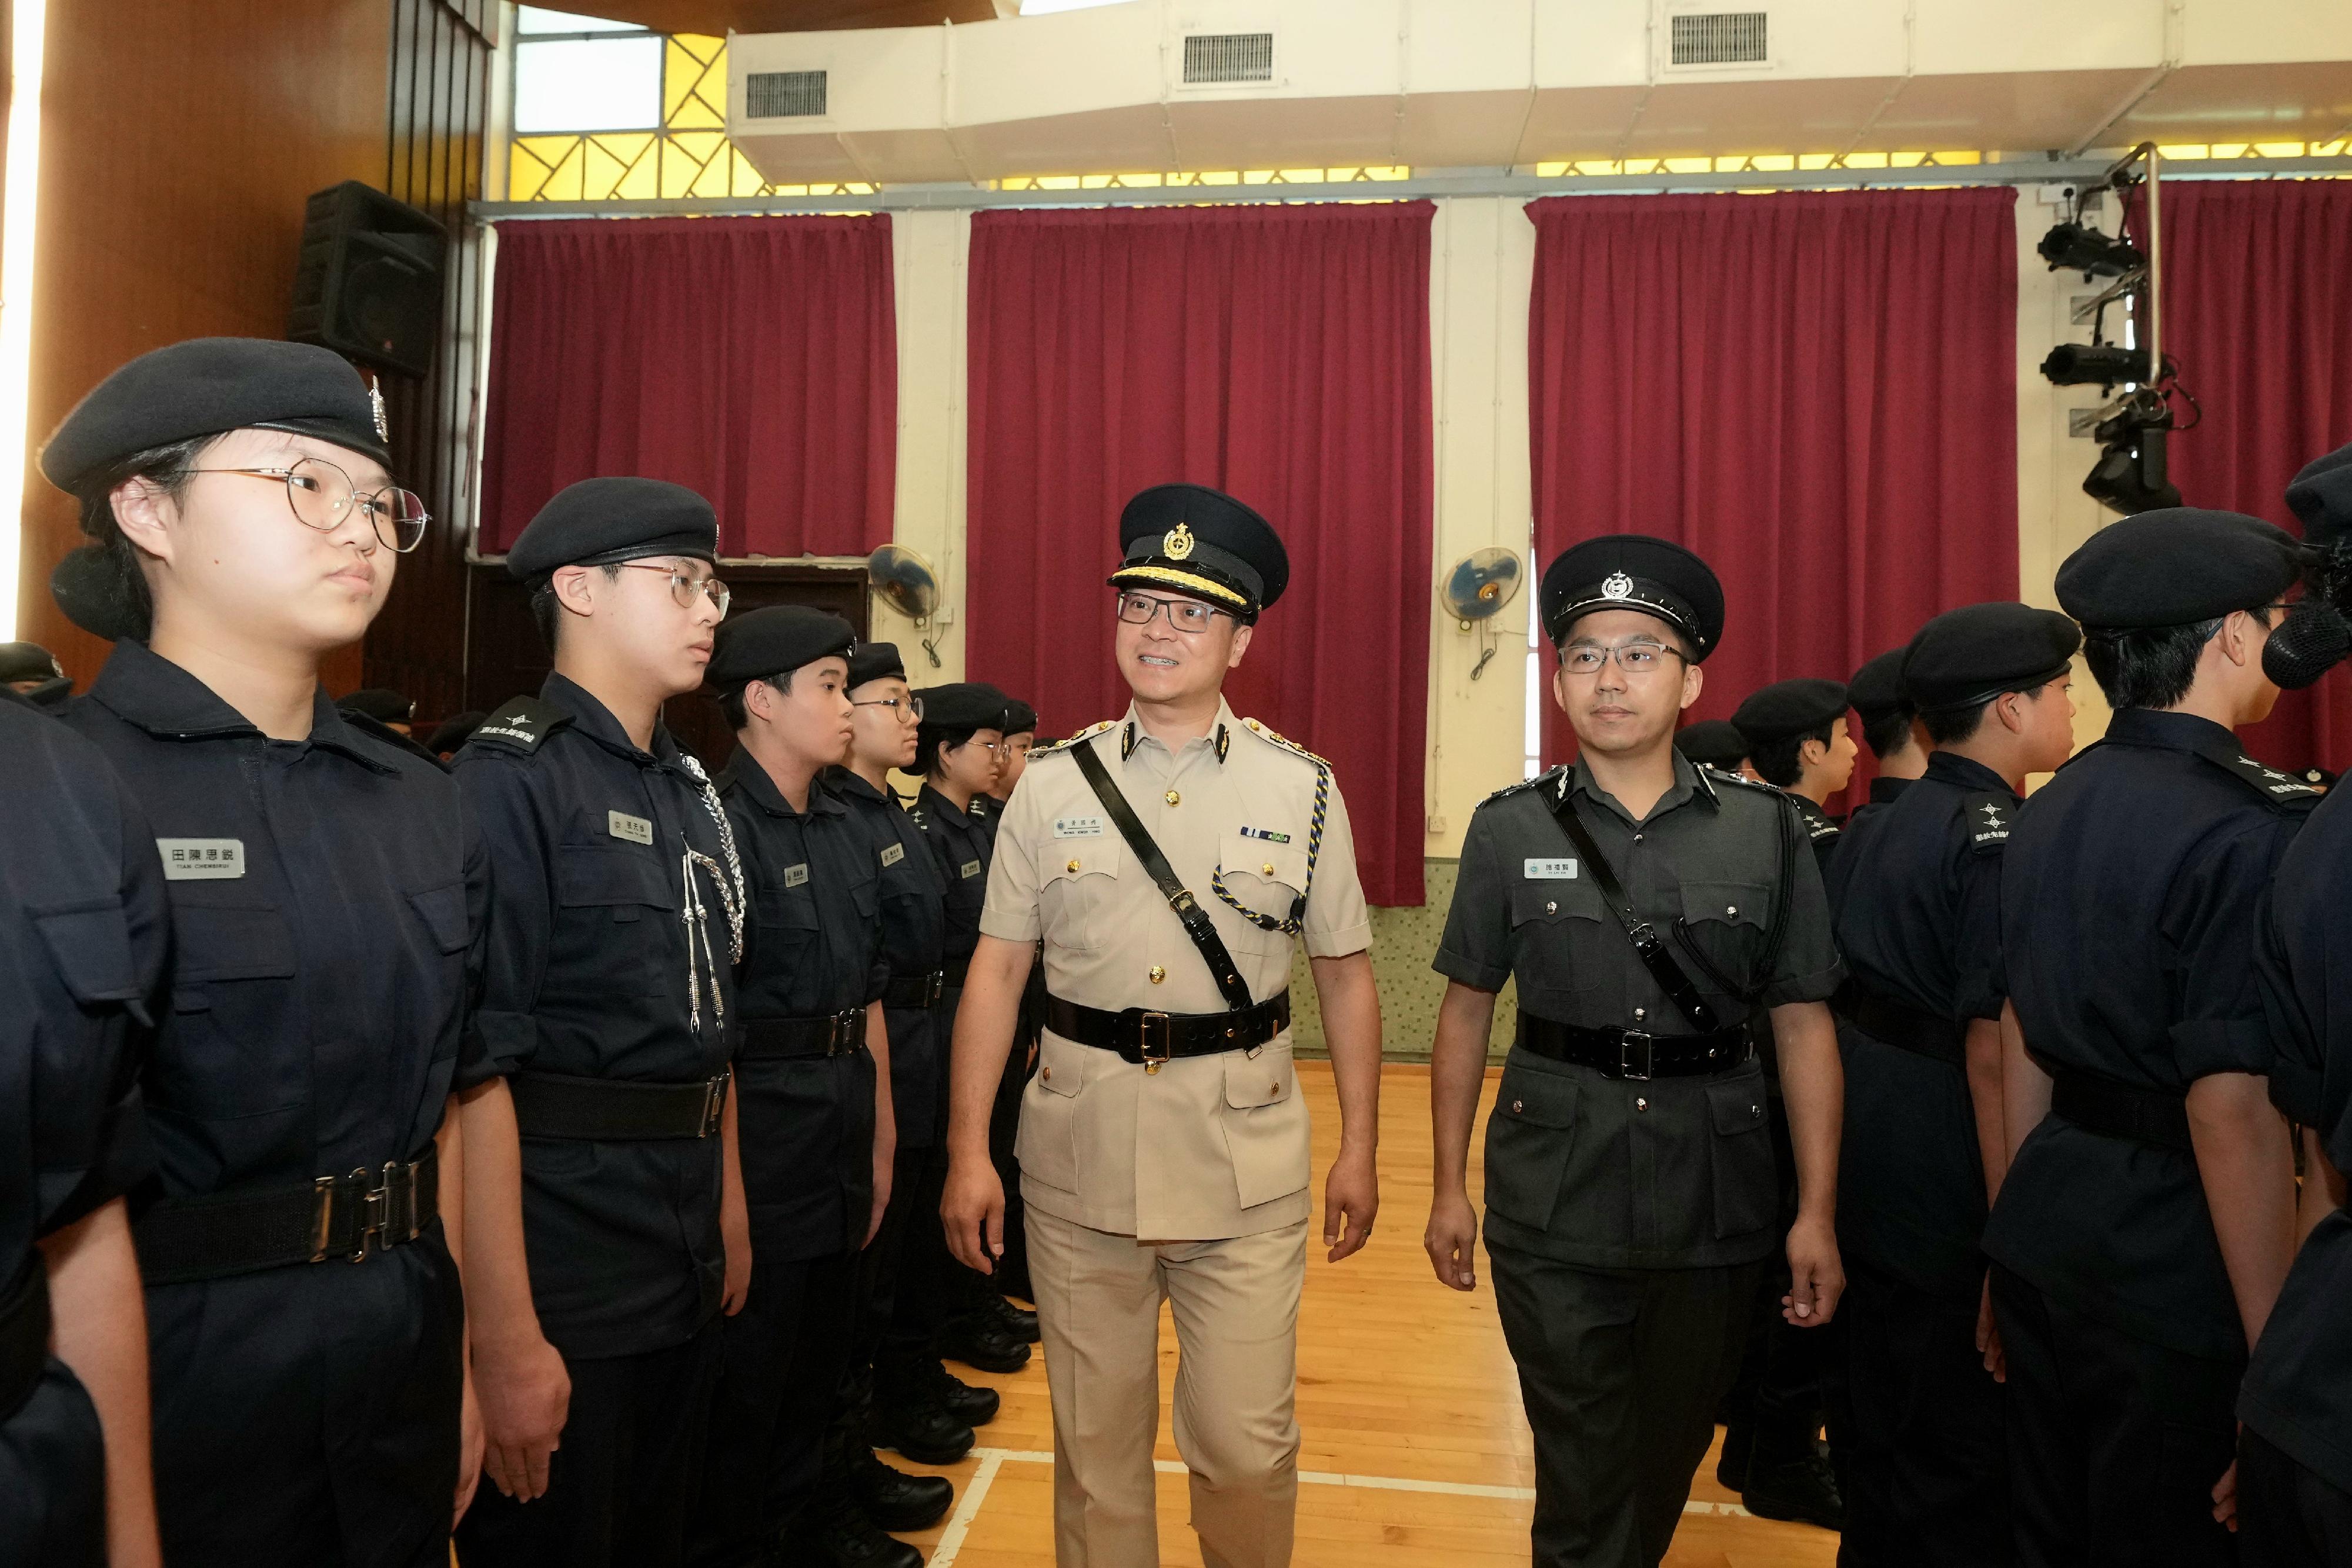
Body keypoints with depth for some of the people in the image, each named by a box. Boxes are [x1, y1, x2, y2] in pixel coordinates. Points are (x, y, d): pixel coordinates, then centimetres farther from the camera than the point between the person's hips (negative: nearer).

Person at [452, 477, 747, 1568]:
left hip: (688, 1274, 8)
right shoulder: (513, 776, -15)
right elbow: (475, 1067, -22)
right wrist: (507, 1341, -23)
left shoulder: (692, 792, 10)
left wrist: (729, 1209, 17)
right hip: (560, 1279, -8)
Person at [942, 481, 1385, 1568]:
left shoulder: (1300, 788, -1)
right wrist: (967, 1152, -1)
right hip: (1078, 1149, 1)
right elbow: (998, 969, 2)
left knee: (1246, 1445, 7)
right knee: (1094, 1438, 16)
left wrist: (1360, 1149, 5)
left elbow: (1344, 973, 5)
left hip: (1245, 1157, -1)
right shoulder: (1053, 784, 1)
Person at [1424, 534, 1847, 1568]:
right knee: (1583, 1471, 5)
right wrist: (1447, 1186, 2)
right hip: (1554, 1194, -1)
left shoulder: (1765, 830, -2)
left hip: (1715, 1193, 2)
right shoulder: (1510, 829, -3)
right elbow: (1466, 1010, 3)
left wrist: (1818, 1212, -2)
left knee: (1669, 1454, 21)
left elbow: (1803, 1025, 1)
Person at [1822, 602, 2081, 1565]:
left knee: (1883, 1412, 21)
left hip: (1861, 1153, 8)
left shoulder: (1875, 827, 9)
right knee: (1963, 1443, 5)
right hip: (1943, 1167, -8)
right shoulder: (2001, 838, -17)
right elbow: (1992, 1048, -22)